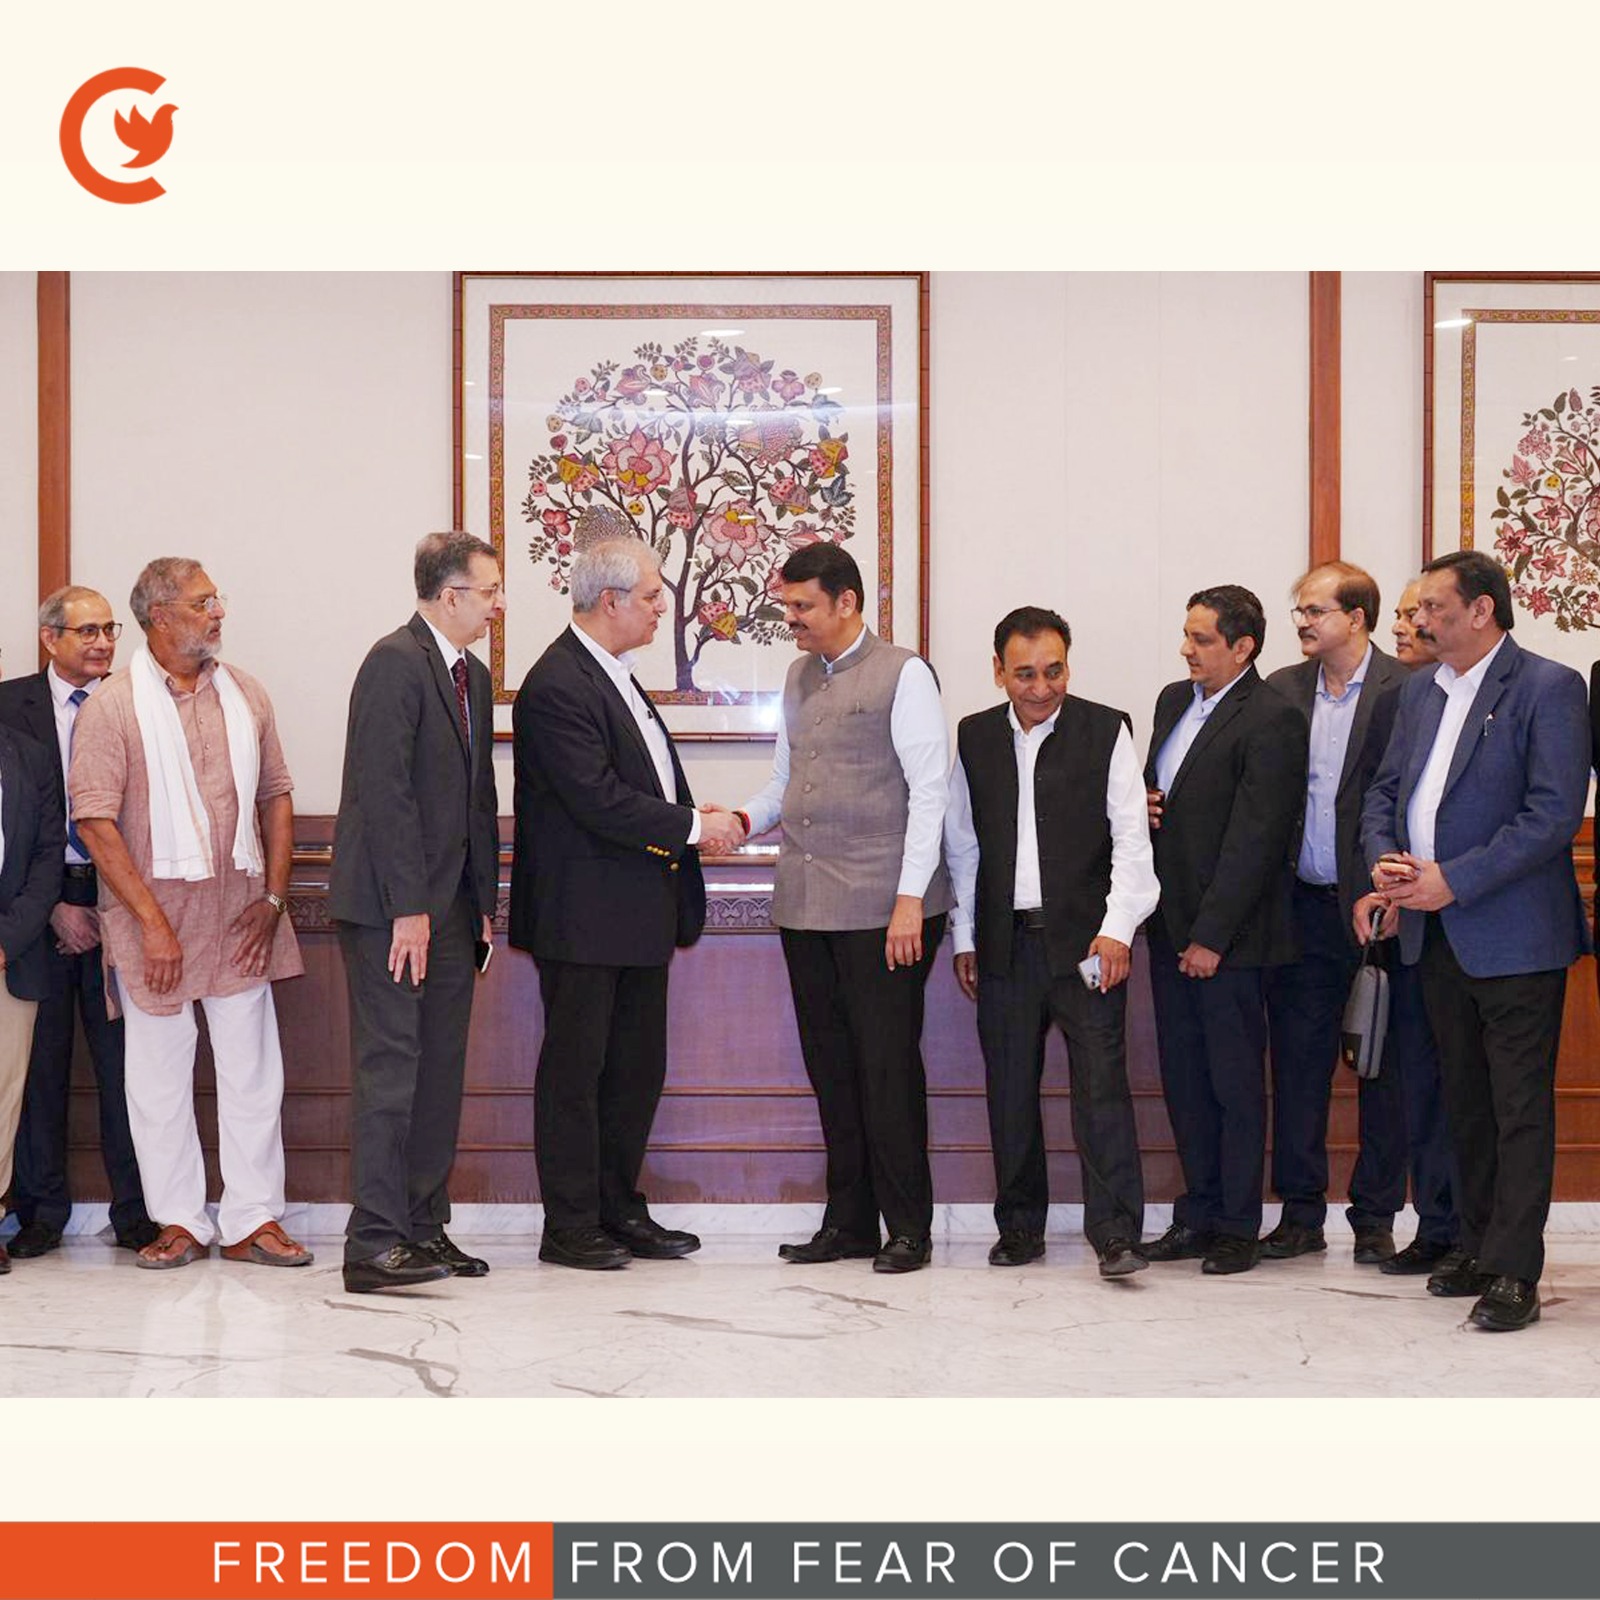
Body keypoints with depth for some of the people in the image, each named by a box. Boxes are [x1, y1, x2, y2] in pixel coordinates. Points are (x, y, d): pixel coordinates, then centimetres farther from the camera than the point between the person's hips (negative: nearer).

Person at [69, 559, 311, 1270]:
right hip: (150, 917, -3)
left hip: (240, 916, 3)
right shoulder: (112, 705, -5)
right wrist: (152, 922, -14)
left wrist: (273, 897, 1)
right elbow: (95, 823, -10)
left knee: (253, 1066, 4)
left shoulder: (245, 695, 8)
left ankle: (253, 1219, 12)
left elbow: (276, 797, 12)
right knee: (159, 1073, 5)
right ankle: (180, 1221, 16)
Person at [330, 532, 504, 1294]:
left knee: (440, 1071, 10)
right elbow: (384, 790, -19)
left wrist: (485, 903, 14)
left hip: (449, 906, 9)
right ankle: (375, 1243, -4)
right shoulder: (395, 662, -13)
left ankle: (424, 1227, 17)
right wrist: (408, 909, -21)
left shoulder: (472, 676, 16)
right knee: (390, 1068, -7)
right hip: (392, 906, -9)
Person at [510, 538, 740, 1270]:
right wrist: (693, 825, -14)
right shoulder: (555, 687, -17)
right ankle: (569, 1226, 8)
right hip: (583, 917, -10)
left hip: (637, 914, 10)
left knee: (637, 1070, 14)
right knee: (575, 1071, 0)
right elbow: (600, 800, -22)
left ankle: (619, 1210, 24)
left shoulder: (615, 674, 15)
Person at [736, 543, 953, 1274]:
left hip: (881, 907, -6)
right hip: (806, 904, 7)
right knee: (831, 1065, 9)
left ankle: (907, 1227, 6)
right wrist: (745, 818, 2)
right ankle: (849, 1220, 17)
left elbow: (930, 789, -8)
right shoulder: (799, 678, 16)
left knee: (887, 1064, -3)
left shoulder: (903, 674, -4)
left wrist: (910, 899, -13)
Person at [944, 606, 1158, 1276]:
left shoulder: (1106, 731, 0)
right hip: (1004, 943, 3)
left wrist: (1117, 929, -13)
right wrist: (964, 939, 12)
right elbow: (962, 845, 14)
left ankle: (1115, 1232, -7)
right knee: (1010, 1089, 7)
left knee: (1101, 1082, -9)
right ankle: (1020, 1226, 18)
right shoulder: (974, 737, 9)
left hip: (1084, 939, -3)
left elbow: (1131, 838, -3)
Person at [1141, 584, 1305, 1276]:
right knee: (1182, 1076, 13)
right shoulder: (1174, 699, 12)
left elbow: (1254, 839, -18)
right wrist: (1146, 805, 1)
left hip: (1229, 933, -8)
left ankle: (1238, 1225, 10)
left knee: (1235, 1081, 1)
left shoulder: (1271, 721, -14)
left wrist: (1211, 936, -19)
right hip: (1170, 926, 8)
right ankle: (1198, 1213, 22)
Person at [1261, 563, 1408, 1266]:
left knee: (1382, 1064, 5)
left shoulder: (1404, 691, -7)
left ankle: (1374, 1217, 14)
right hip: (1304, 907, 4)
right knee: (1297, 1060, 8)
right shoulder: (1283, 689, 8)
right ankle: (1301, 1213, 17)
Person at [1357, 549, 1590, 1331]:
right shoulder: (1421, 691, 13)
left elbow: (1554, 814, -17)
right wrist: (1385, 863, -4)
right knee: (1465, 1098, 15)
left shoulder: (1548, 688, -10)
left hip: (1514, 934, -7)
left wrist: (1454, 880, -19)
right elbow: (1385, 790, 17)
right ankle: (1476, 1245, 24)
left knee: (1520, 1106, -3)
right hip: (1438, 935, 7)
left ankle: (1513, 1272, -1)